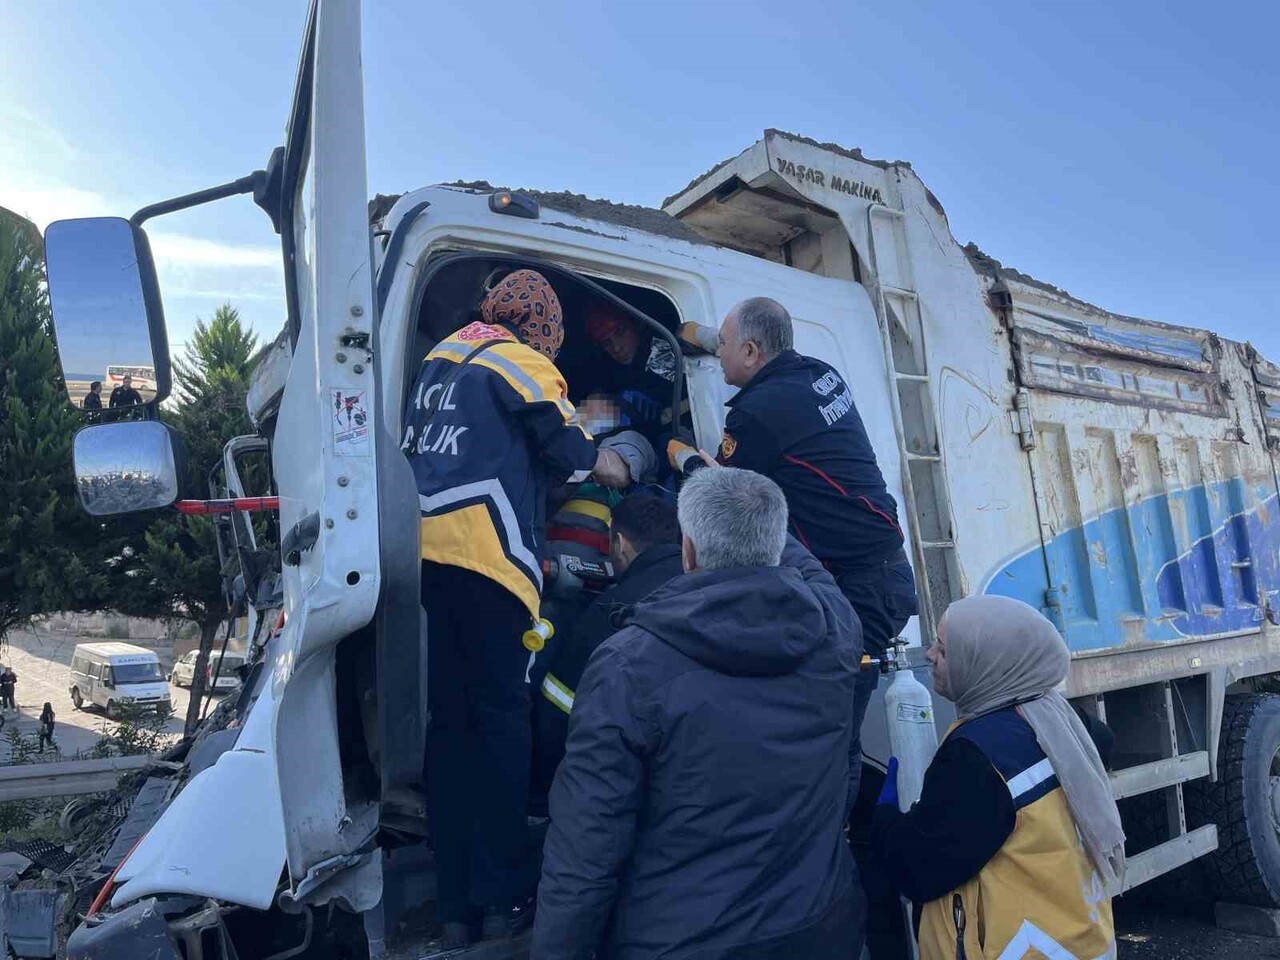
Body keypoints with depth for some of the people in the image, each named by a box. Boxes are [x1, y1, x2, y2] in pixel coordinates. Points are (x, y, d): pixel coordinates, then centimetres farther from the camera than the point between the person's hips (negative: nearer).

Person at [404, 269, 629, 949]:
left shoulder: (441, 357, 21)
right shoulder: (524, 363, -1)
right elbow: (571, 454, 0)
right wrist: (611, 467, 21)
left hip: (432, 549, 7)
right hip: (488, 553, -7)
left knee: (450, 719, 9)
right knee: (502, 719, 1)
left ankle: (455, 903, 15)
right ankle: (502, 898, 8)